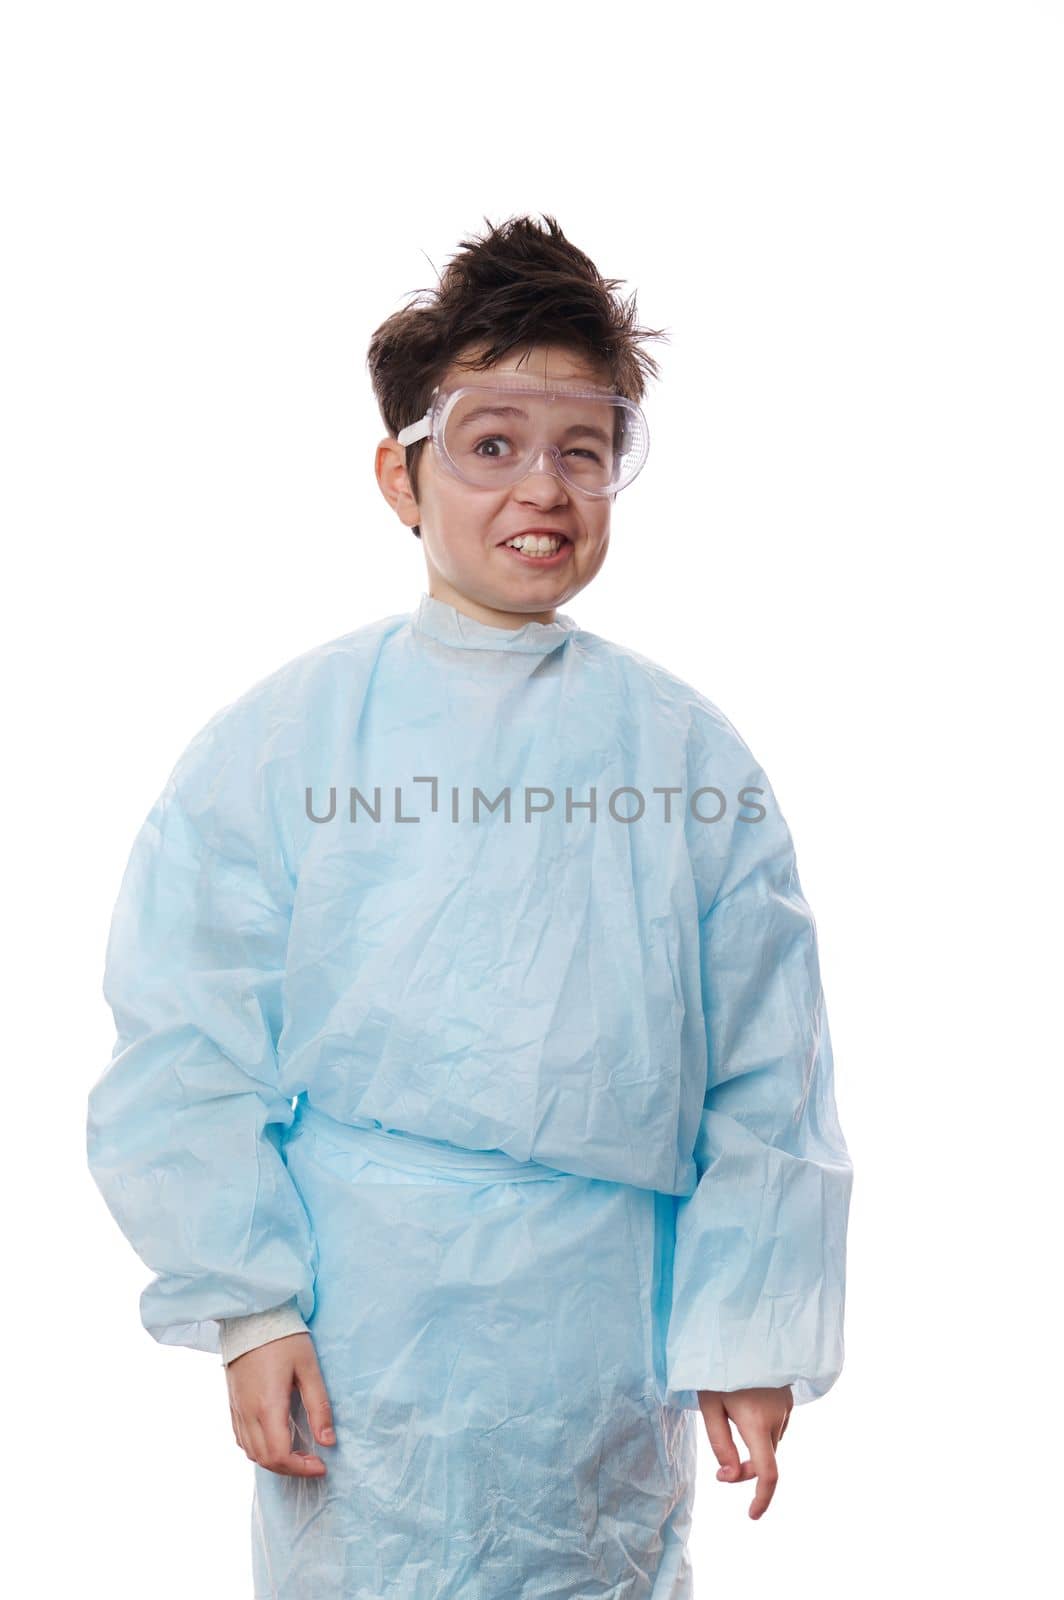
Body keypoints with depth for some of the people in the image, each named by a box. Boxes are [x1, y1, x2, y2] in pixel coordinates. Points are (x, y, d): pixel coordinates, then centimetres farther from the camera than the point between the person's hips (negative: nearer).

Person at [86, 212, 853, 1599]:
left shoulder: (687, 751, 0)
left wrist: (751, 1333, 1)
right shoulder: (283, 736, -3)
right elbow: (187, 1052, -2)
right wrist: (245, 1305, -7)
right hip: (361, 1343, -1)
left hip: (607, 1346, 1)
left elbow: (764, 1079, 2)